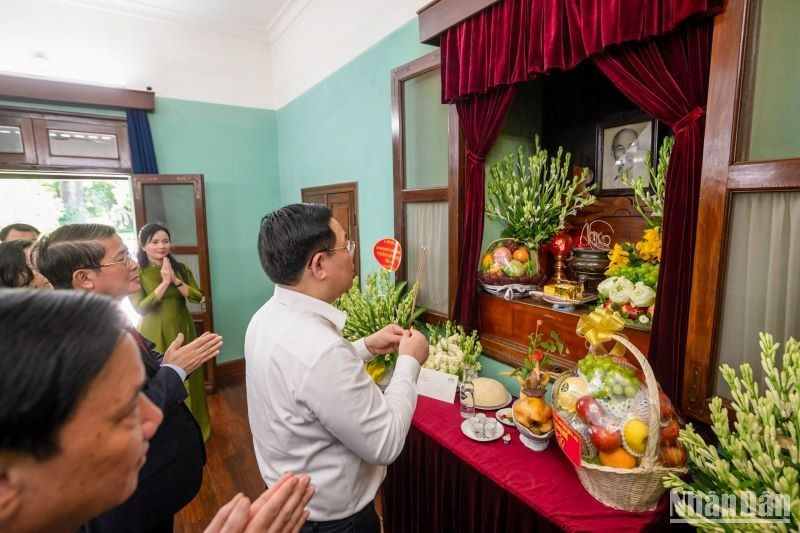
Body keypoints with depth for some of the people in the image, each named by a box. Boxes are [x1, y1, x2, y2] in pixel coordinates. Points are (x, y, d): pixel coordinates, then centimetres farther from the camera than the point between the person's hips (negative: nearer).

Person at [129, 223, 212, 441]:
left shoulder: (180, 268, 2)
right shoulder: (137, 273, -7)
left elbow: (197, 297, -4)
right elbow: (140, 307, -16)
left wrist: (176, 280, -16)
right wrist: (164, 282, -20)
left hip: (183, 330, 3)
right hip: (155, 335, -3)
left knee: (188, 380, 12)